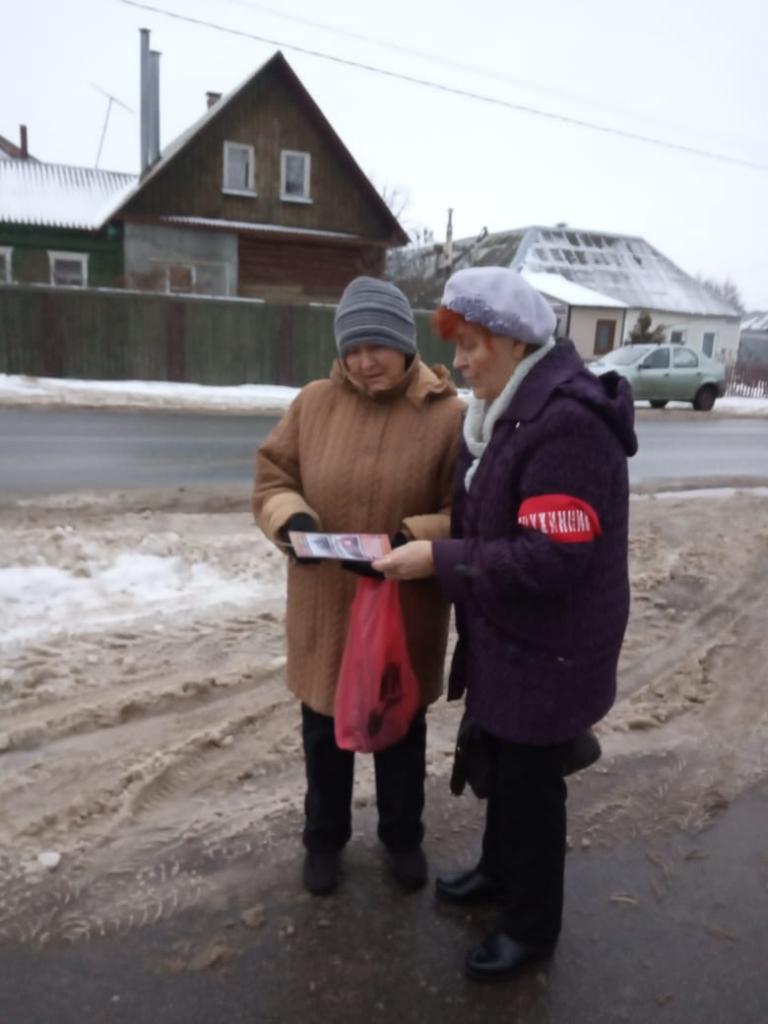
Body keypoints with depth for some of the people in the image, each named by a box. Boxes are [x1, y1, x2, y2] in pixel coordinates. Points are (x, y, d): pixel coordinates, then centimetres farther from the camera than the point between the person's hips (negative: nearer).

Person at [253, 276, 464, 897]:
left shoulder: (449, 416, -10)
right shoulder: (314, 403, -3)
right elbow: (272, 479, 2)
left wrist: (408, 541, -26)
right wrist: (293, 521, -19)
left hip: (407, 612, -1)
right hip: (324, 607, 2)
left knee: (401, 730, 20)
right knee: (324, 731, 19)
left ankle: (403, 836, 45)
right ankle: (325, 838, 44)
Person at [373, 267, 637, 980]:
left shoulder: (568, 423, -27)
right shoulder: (502, 410, 4)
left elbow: (550, 558, -31)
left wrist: (437, 560, -26)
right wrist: (425, 547, 3)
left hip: (549, 649, -9)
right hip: (502, 635, 9)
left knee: (532, 783, 10)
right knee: (498, 761, 24)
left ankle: (532, 925, 34)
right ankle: (498, 871, 49)